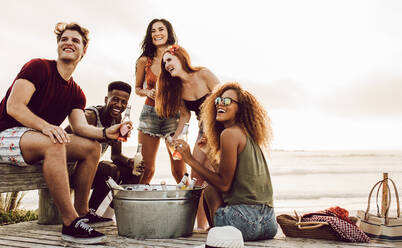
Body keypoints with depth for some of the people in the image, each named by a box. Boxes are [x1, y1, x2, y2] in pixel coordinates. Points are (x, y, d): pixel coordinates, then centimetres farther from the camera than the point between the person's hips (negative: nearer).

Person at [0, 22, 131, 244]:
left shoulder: (76, 93, 11)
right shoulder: (39, 67, -10)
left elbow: (80, 126, -3)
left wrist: (105, 133, -23)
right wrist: (45, 126, -34)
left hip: (44, 140, 8)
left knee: (92, 147, -4)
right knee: (53, 143, -36)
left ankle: (82, 211, 3)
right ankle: (70, 223, -33)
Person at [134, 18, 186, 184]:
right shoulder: (144, 61, 4)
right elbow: (138, 88, 16)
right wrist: (148, 93, -6)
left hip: (173, 114, -1)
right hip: (150, 113, 1)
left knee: (179, 172, -3)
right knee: (146, 169, 0)